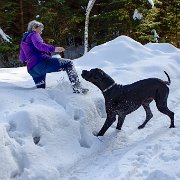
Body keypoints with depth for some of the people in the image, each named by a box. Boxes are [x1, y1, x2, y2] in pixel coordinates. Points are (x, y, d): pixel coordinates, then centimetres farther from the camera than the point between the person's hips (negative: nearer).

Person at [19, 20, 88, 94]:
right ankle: (78, 89, -20)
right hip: (41, 62, -9)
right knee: (68, 63, -7)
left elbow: (22, 59, 33)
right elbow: (39, 45, -17)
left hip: (31, 69, 9)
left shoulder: (23, 41, 30)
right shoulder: (34, 34, 6)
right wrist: (53, 49, -30)